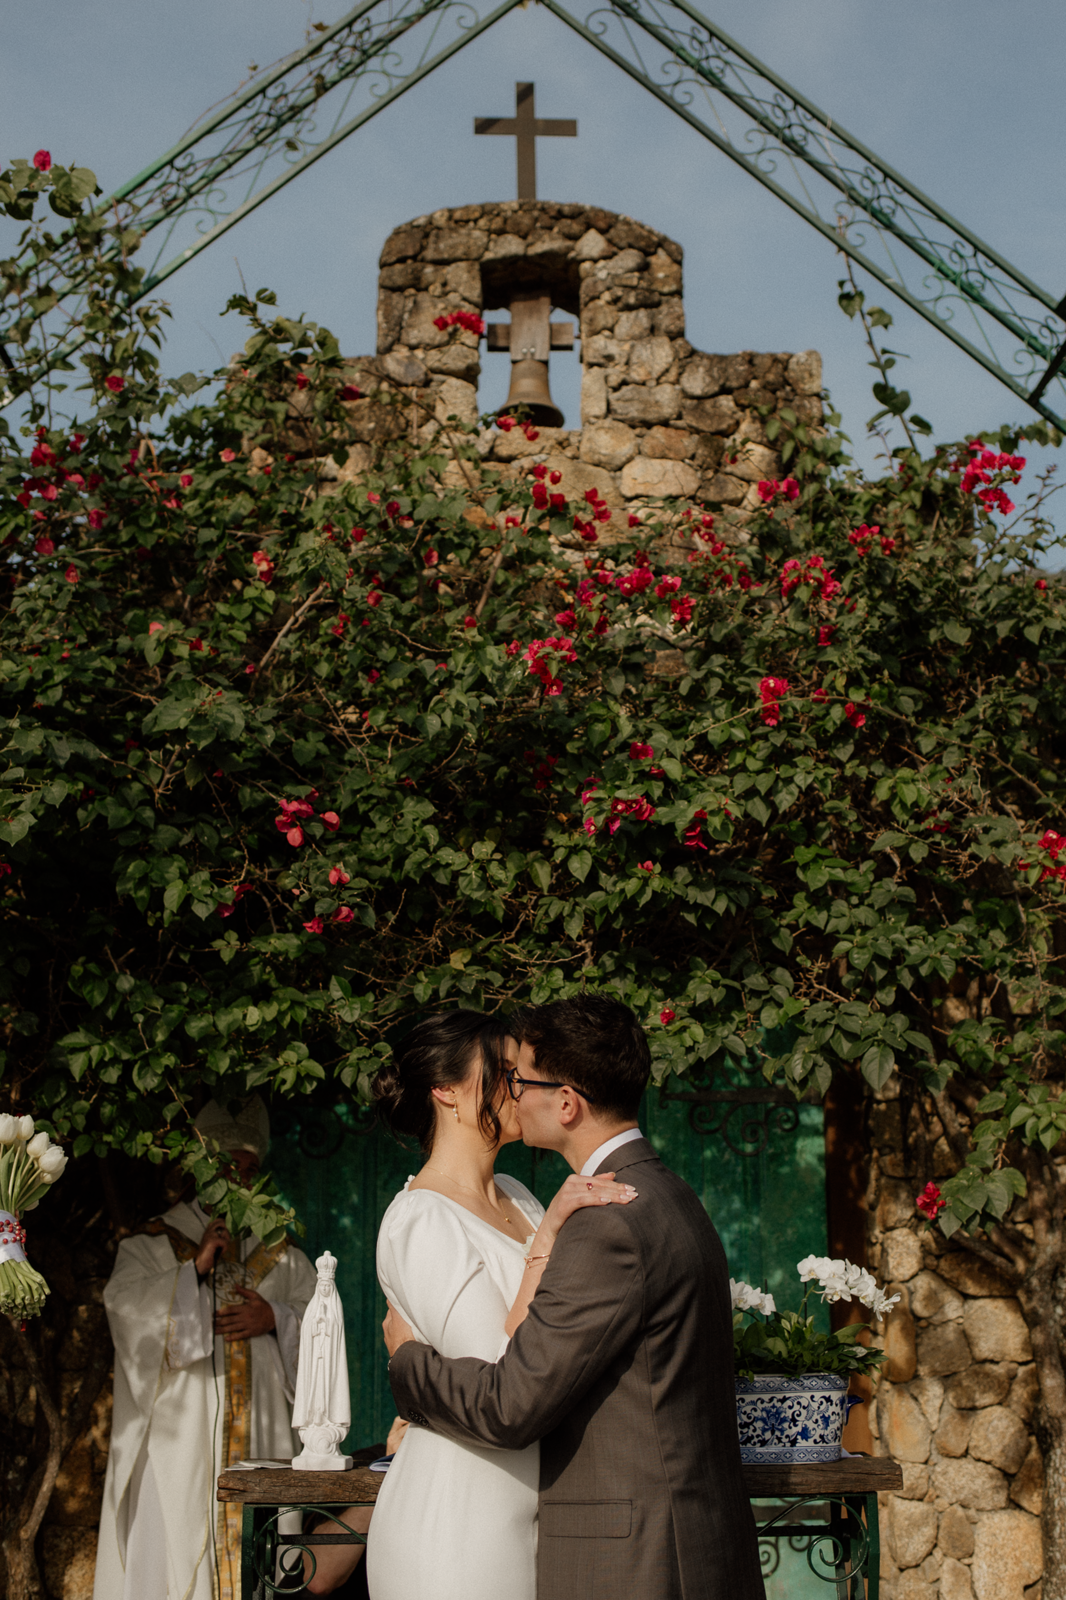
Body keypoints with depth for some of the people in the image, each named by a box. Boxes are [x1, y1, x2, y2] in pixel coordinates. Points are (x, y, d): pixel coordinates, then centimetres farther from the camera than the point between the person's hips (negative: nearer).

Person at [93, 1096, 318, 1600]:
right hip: (180, 1435, -3)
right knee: (178, 1536, -8)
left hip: (261, 1431, 3)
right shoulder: (155, 1243, 6)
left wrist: (275, 1318, -7)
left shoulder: (278, 1249, 16)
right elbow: (124, 1303, -10)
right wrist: (194, 1270, -16)